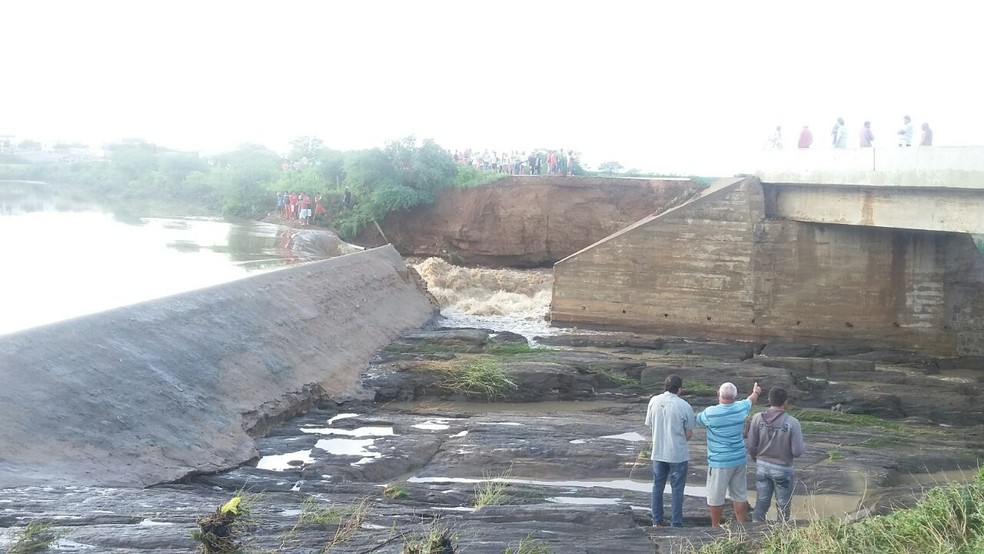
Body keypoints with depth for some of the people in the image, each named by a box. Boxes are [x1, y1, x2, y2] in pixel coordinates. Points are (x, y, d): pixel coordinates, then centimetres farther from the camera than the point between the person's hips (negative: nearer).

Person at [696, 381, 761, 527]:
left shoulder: (711, 413, -17)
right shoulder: (741, 408, -2)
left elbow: (697, 420, 5)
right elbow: (750, 401, 23)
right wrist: (756, 393, 46)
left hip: (719, 462, -6)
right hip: (739, 459, 6)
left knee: (715, 497, 6)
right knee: (740, 494, 14)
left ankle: (716, 527, 14)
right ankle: (741, 525, 22)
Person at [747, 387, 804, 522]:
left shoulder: (758, 418, -11)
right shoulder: (792, 423, -20)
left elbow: (751, 446, -5)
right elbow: (797, 452, -17)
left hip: (762, 466, 3)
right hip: (783, 469, -3)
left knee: (761, 504, 15)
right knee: (783, 507, 13)